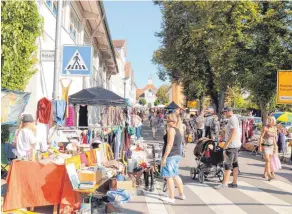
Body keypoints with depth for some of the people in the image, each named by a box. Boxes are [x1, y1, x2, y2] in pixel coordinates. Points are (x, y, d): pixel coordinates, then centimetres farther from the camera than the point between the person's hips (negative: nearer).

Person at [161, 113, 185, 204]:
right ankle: (181, 194, 27)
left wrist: (164, 157, -20)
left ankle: (171, 198, 1)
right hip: (177, 155, 10)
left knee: (169, 176, -3)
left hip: (170, 155, -10)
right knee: (175, 175, 20)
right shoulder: (178, 130, 15)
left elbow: (169, 144, -20)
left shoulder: (171, 129, -13)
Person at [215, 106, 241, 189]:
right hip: (236, 145, 10)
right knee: (235, 164, 10)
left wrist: (227, 143, -23)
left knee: (228, 164, -8)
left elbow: (234, 132, -23)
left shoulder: (232, 119, -14)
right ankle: (234, 182, 14)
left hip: (231, 145, -10)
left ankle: (225, 183, -6)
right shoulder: (234, 118, 17)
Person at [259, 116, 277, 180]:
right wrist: (260, 146, -15)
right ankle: (269, 175, -20)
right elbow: (261, 137, -11)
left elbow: (273, 138, 15)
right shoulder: (265, 128, -12)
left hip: (271, 146, 6)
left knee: (268, 161, 8)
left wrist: (275, 146, 15)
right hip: (265, 146, -6)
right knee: (268, 160, -15)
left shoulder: (275, 128, 7)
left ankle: (265, 174, 20)